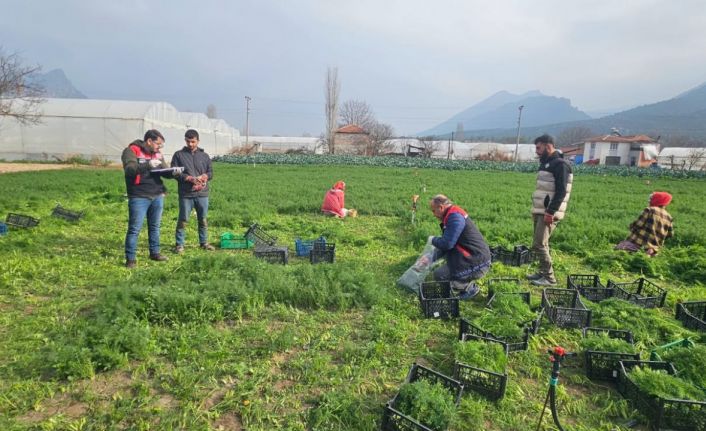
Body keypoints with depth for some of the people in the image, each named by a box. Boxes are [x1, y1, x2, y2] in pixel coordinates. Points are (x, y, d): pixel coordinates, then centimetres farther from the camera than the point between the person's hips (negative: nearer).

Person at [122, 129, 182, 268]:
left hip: (157, 196, 6)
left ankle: (154, 252, 27)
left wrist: (173, 172, -11)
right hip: (139, 197, -6)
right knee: (135, 228, -3)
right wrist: (148, 165, -33)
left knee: (155, 226, 14)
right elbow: (129, 169, -20)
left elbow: (164, 171, 11)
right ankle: (130, 258, 4)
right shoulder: (131, 151, -7)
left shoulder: (157, 154, 14)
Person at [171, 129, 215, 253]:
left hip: (202, 193, 3)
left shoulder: (204, 156, 11)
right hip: (186, 194, -2)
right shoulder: (179, 155, 3)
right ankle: (179, 244, 12)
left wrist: (204, 177, -10)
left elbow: (210, 172, 13)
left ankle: (204, 242, 23)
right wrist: (189, 178, -14)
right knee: (183, 220, 2)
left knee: (203, 219, 10)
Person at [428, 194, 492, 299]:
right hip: (477, 257, 10)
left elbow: (446, 244, -24)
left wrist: (433, 240, -4)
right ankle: (468, 284, 19)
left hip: (477, 264, -10)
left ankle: (470, 288, 2)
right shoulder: (452, 215, 13)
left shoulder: (455, 217, -20)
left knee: (438, 275, -10)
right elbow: (445, 243, 18)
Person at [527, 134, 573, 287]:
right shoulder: (546, 163, 17)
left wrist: (550, 212, -24)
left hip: (549, 213, -9)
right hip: (540, 211, 9)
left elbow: (561, 191, -20)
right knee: (541, 244, 12)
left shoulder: (560, 164, -12)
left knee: (538, 245, -10)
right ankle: (543, 272, 21)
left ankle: (549, 278, -3)